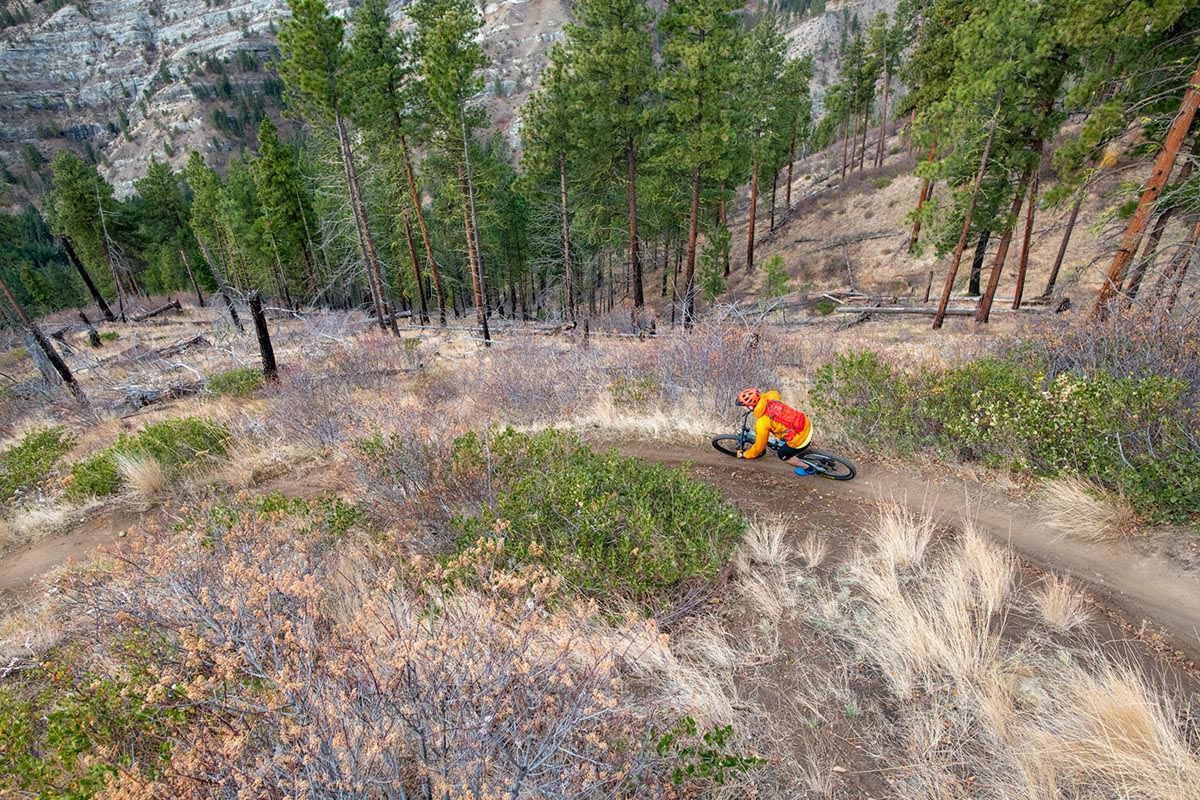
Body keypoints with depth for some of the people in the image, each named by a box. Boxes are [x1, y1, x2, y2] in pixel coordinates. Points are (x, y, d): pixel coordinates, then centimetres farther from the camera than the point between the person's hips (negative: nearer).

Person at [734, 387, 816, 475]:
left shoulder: (761, 423, -23)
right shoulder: (770, 398, -8)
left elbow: (759, 447, -8)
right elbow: (775, 393, 21)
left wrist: (743, 455, 7)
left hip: (801, 438, -7)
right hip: (807, 423, 7)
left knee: (783, 455, 23)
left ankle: (808, 468, 37)